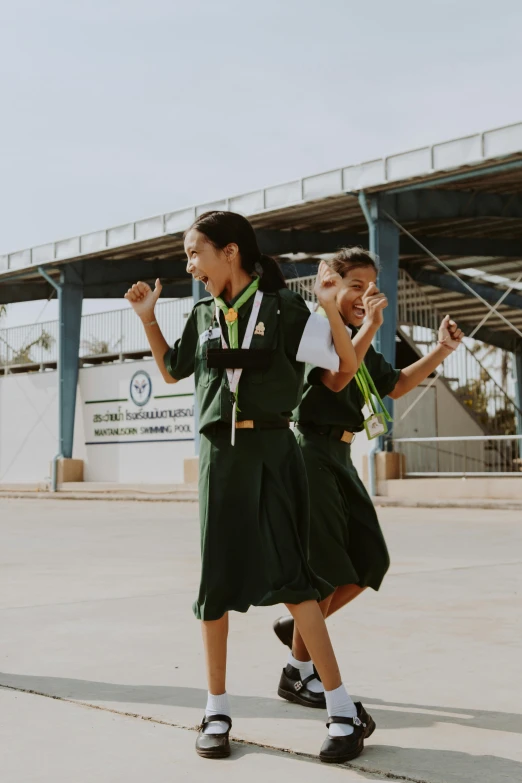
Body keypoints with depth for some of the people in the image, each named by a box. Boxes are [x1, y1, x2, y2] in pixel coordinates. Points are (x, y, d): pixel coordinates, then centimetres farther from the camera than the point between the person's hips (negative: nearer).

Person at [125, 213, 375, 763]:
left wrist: (330, 306, -17)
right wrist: (147, 318, 14)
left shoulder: (282, 308, -4)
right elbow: (171, 371, 25)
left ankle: (343, 711, -1)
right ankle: (217, 711, 19)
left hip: (271, 450, -4)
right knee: (216, 582, 5)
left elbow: (347, 366, -3)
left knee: (289, 578, -10)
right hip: (219, 453, 4)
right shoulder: (202, 316, 10)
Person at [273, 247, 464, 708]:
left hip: (339, 457, 9)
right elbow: (335, 379, -27)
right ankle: (298, 674, 6)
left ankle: (298, 628, 23)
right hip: (311, 454, -9)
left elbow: (396, 386, 25)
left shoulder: (358, 341, 15)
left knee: (370, 562, 8)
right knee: (325, 568, -7)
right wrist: (371, 326, -29)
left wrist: (442, 351, 13)